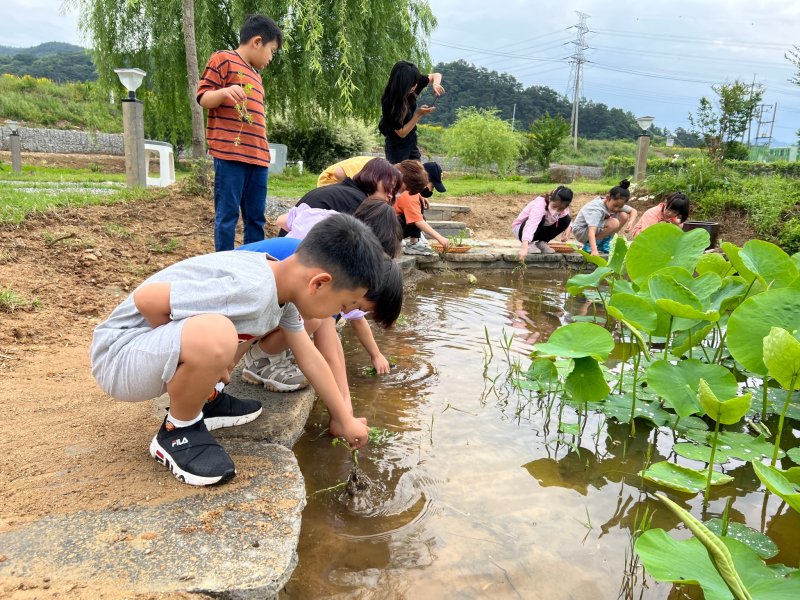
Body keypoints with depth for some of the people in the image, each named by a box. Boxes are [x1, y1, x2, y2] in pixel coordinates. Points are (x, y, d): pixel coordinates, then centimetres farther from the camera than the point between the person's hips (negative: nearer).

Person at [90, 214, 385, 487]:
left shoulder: (282, 284, -2)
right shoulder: (252, 291, -31)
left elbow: (310, 359, 10)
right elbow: (146, 298, -29)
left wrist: (344, 419, 18)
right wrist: (196, 345, -13)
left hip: (155, 345, 9)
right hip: (121, 354, -9)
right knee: (214, 337, -38)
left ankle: (204, 399, 17)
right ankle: (176, 432, -9)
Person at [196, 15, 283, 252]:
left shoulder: (256, 76, 25)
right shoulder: (223, 59, 3)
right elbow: (203, 98, -4)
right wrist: (224, 92, -25)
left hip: (257, 157, 8)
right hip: (229, 153, -8)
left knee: (256, 217, 6)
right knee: (227, 214, -6)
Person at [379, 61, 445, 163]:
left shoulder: (412, 87, -12)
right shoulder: (389, 102, -27)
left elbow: (436, 76, 2)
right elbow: (402, 133, -21)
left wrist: (435, 84, -20)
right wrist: (418, 114, -26)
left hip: (412, 143, 6)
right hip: (397, 148, -6)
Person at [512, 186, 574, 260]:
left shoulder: (563, 209, -16)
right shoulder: (540, 205, -37)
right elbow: (531, 225, -51)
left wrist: (568, 228, -19)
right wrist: (525, 247, -64)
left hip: (540, 229, 6)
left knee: (566, 219, -13)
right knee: (540, 218, -36)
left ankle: (541, 242, -2)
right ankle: (529, 244, -12)